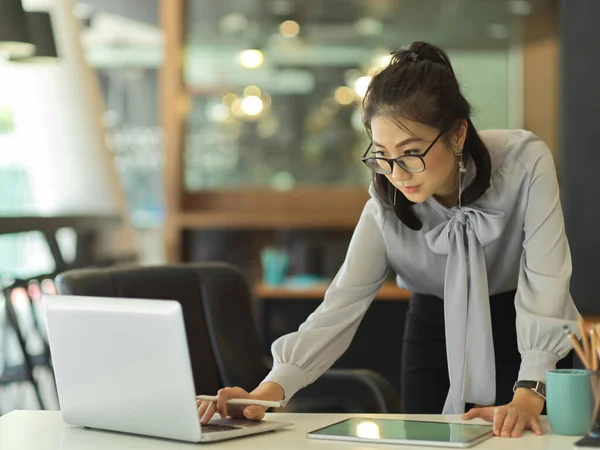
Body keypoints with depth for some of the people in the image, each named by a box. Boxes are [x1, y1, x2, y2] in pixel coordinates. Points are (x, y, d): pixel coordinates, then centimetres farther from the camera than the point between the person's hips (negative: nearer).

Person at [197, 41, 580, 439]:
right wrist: (267, 392, -38)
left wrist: (528, 395, -41)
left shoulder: (525, 161, -26)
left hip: (521, 332, -2)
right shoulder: (386, 206, -18)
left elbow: (545, 282, -29)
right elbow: (341, 305, -23)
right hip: (437, 332, 2)